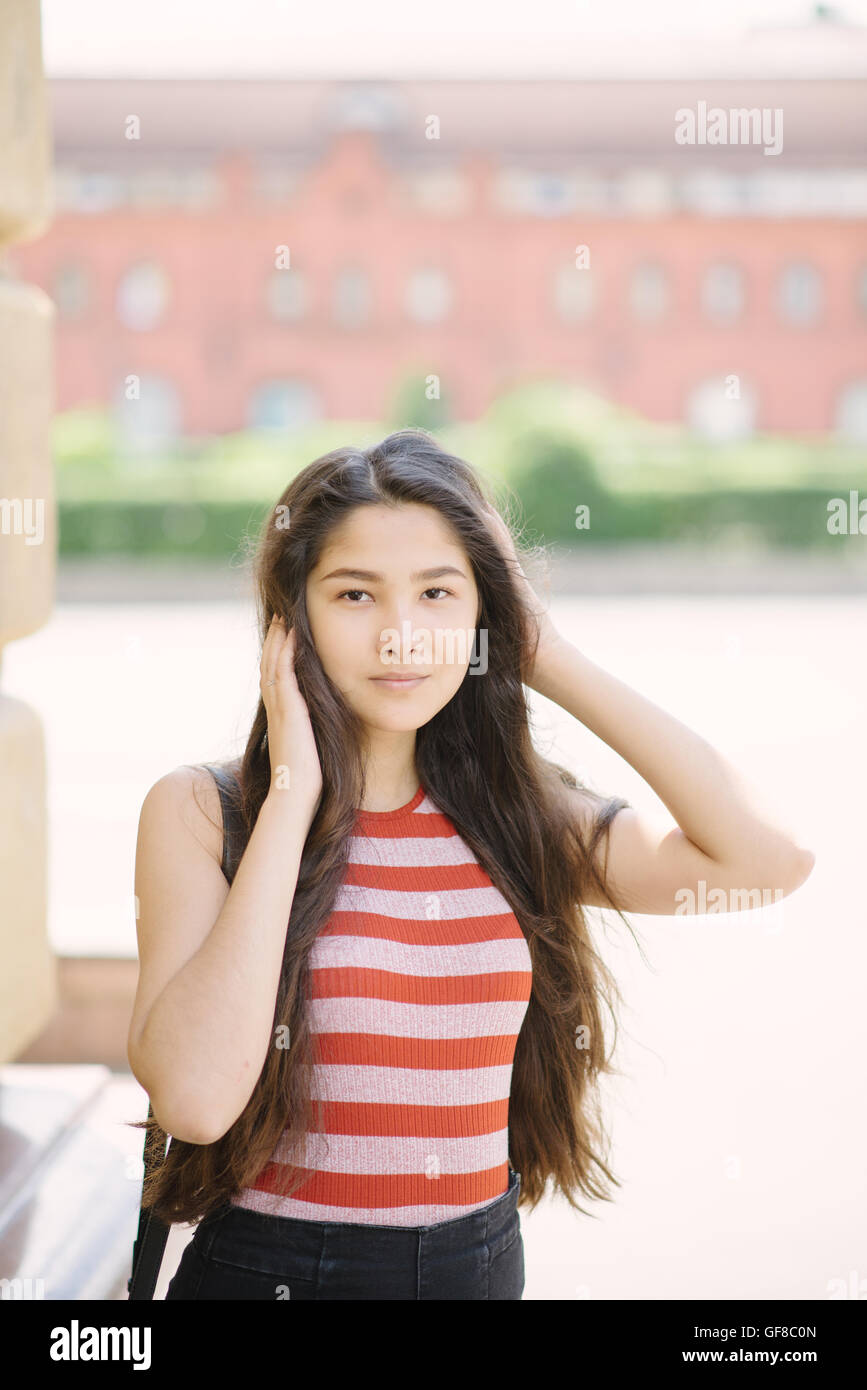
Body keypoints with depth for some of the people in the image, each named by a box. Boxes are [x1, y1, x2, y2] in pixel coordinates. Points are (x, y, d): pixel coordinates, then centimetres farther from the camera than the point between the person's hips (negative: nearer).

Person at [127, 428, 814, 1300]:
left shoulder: (511, 818, 1)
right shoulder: (198, 811, -9)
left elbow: (769, 856, -12)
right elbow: (195, 1094, -23)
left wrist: (554, 666, -7)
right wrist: (293, 797, -18)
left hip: (482, 1266, 4)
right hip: (266, 1267, -3)